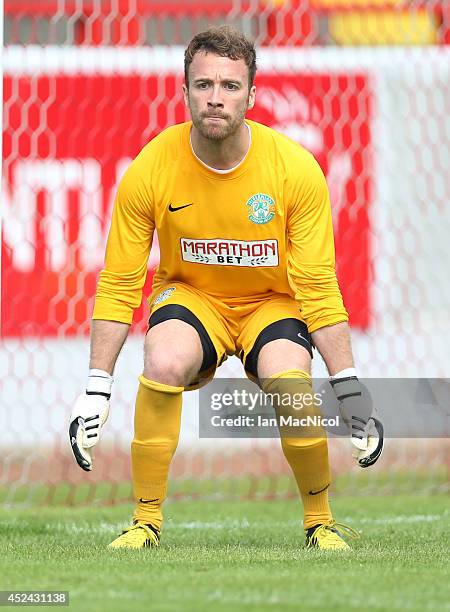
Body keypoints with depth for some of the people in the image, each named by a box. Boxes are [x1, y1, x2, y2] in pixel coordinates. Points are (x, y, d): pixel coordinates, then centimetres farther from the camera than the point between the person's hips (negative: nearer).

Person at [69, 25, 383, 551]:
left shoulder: (296, 168, -19)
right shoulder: (150, 170, -18)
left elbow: (318, 287, -14)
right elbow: (118, 285, -11)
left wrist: (349, 390, -19)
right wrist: (96, 389, -17)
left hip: (272, 302, 0)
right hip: (190, 295, 0)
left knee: (291, 384, -31)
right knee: (164, 362, -34)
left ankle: (320, 521, -4)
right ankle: (146, 520, -18)